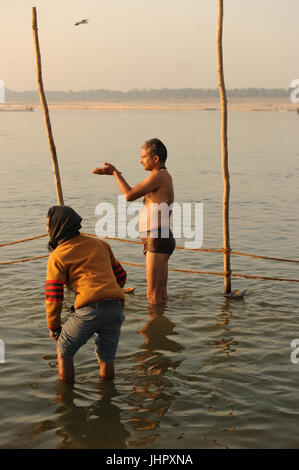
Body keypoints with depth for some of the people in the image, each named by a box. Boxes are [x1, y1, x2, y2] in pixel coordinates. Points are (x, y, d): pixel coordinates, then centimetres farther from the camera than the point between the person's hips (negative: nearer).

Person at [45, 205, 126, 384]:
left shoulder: (58, 256, 5)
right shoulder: (100, 244, 20)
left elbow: (53, 296, 2)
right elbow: (121, 275, 24)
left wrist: (54, 326, 14)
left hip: (89, 310, -4)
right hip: (117, 308, 5)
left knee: (64, 353, 17)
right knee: (107, 361, 19)